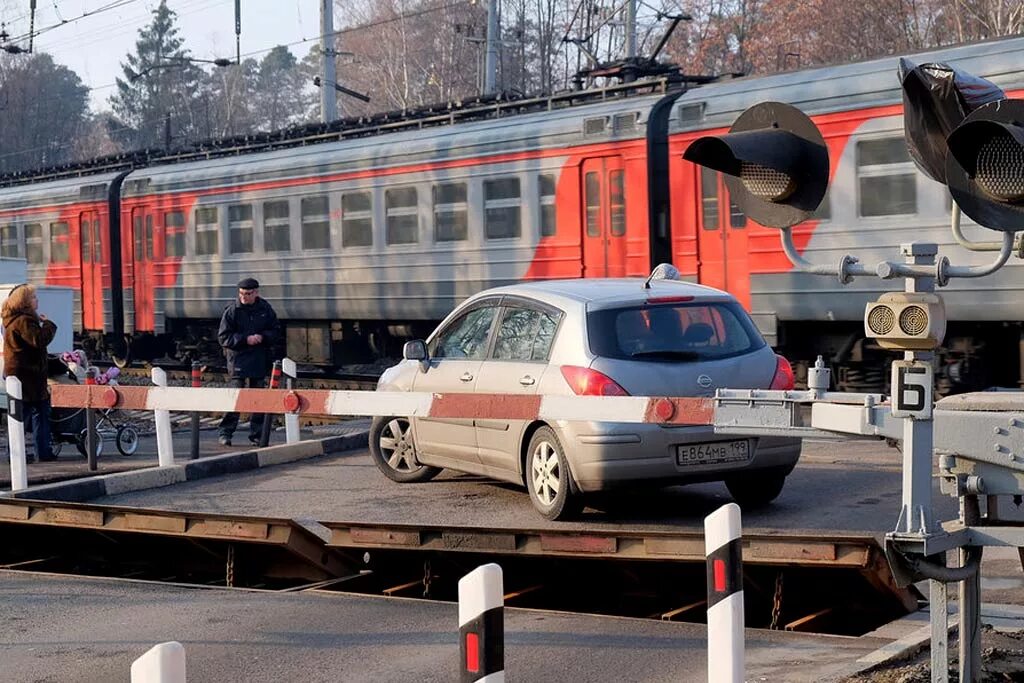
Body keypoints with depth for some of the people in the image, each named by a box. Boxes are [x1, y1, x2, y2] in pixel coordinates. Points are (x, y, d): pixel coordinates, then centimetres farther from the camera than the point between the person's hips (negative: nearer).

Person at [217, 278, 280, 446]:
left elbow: (275, 331, 11)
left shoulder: (265, 309, 5)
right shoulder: (232, 310, -5)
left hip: (260, 361, 4)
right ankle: (225, 433, -2)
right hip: (238, 358, -4)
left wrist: (262, 337, -10)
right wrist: (246, 339, -16)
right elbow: (223, 337, -6)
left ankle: (256, 435, 15)